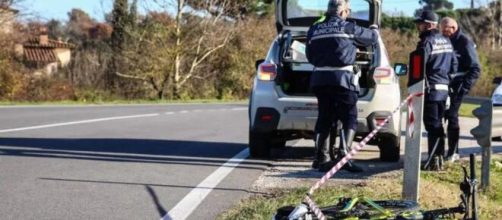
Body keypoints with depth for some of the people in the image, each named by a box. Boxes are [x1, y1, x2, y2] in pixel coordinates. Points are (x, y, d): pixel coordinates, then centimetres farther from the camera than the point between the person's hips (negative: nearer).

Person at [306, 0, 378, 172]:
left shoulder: (314, 29, 10)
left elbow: (309, 55, 18)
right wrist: (374, 29, 33)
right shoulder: (348, 28, -2)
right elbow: (372, 37, 11)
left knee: (324, 118, 13)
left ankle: (321, 157, 13)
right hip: (342, 78, -5)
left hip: (320, 79, 5)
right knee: (350, 118, 1)